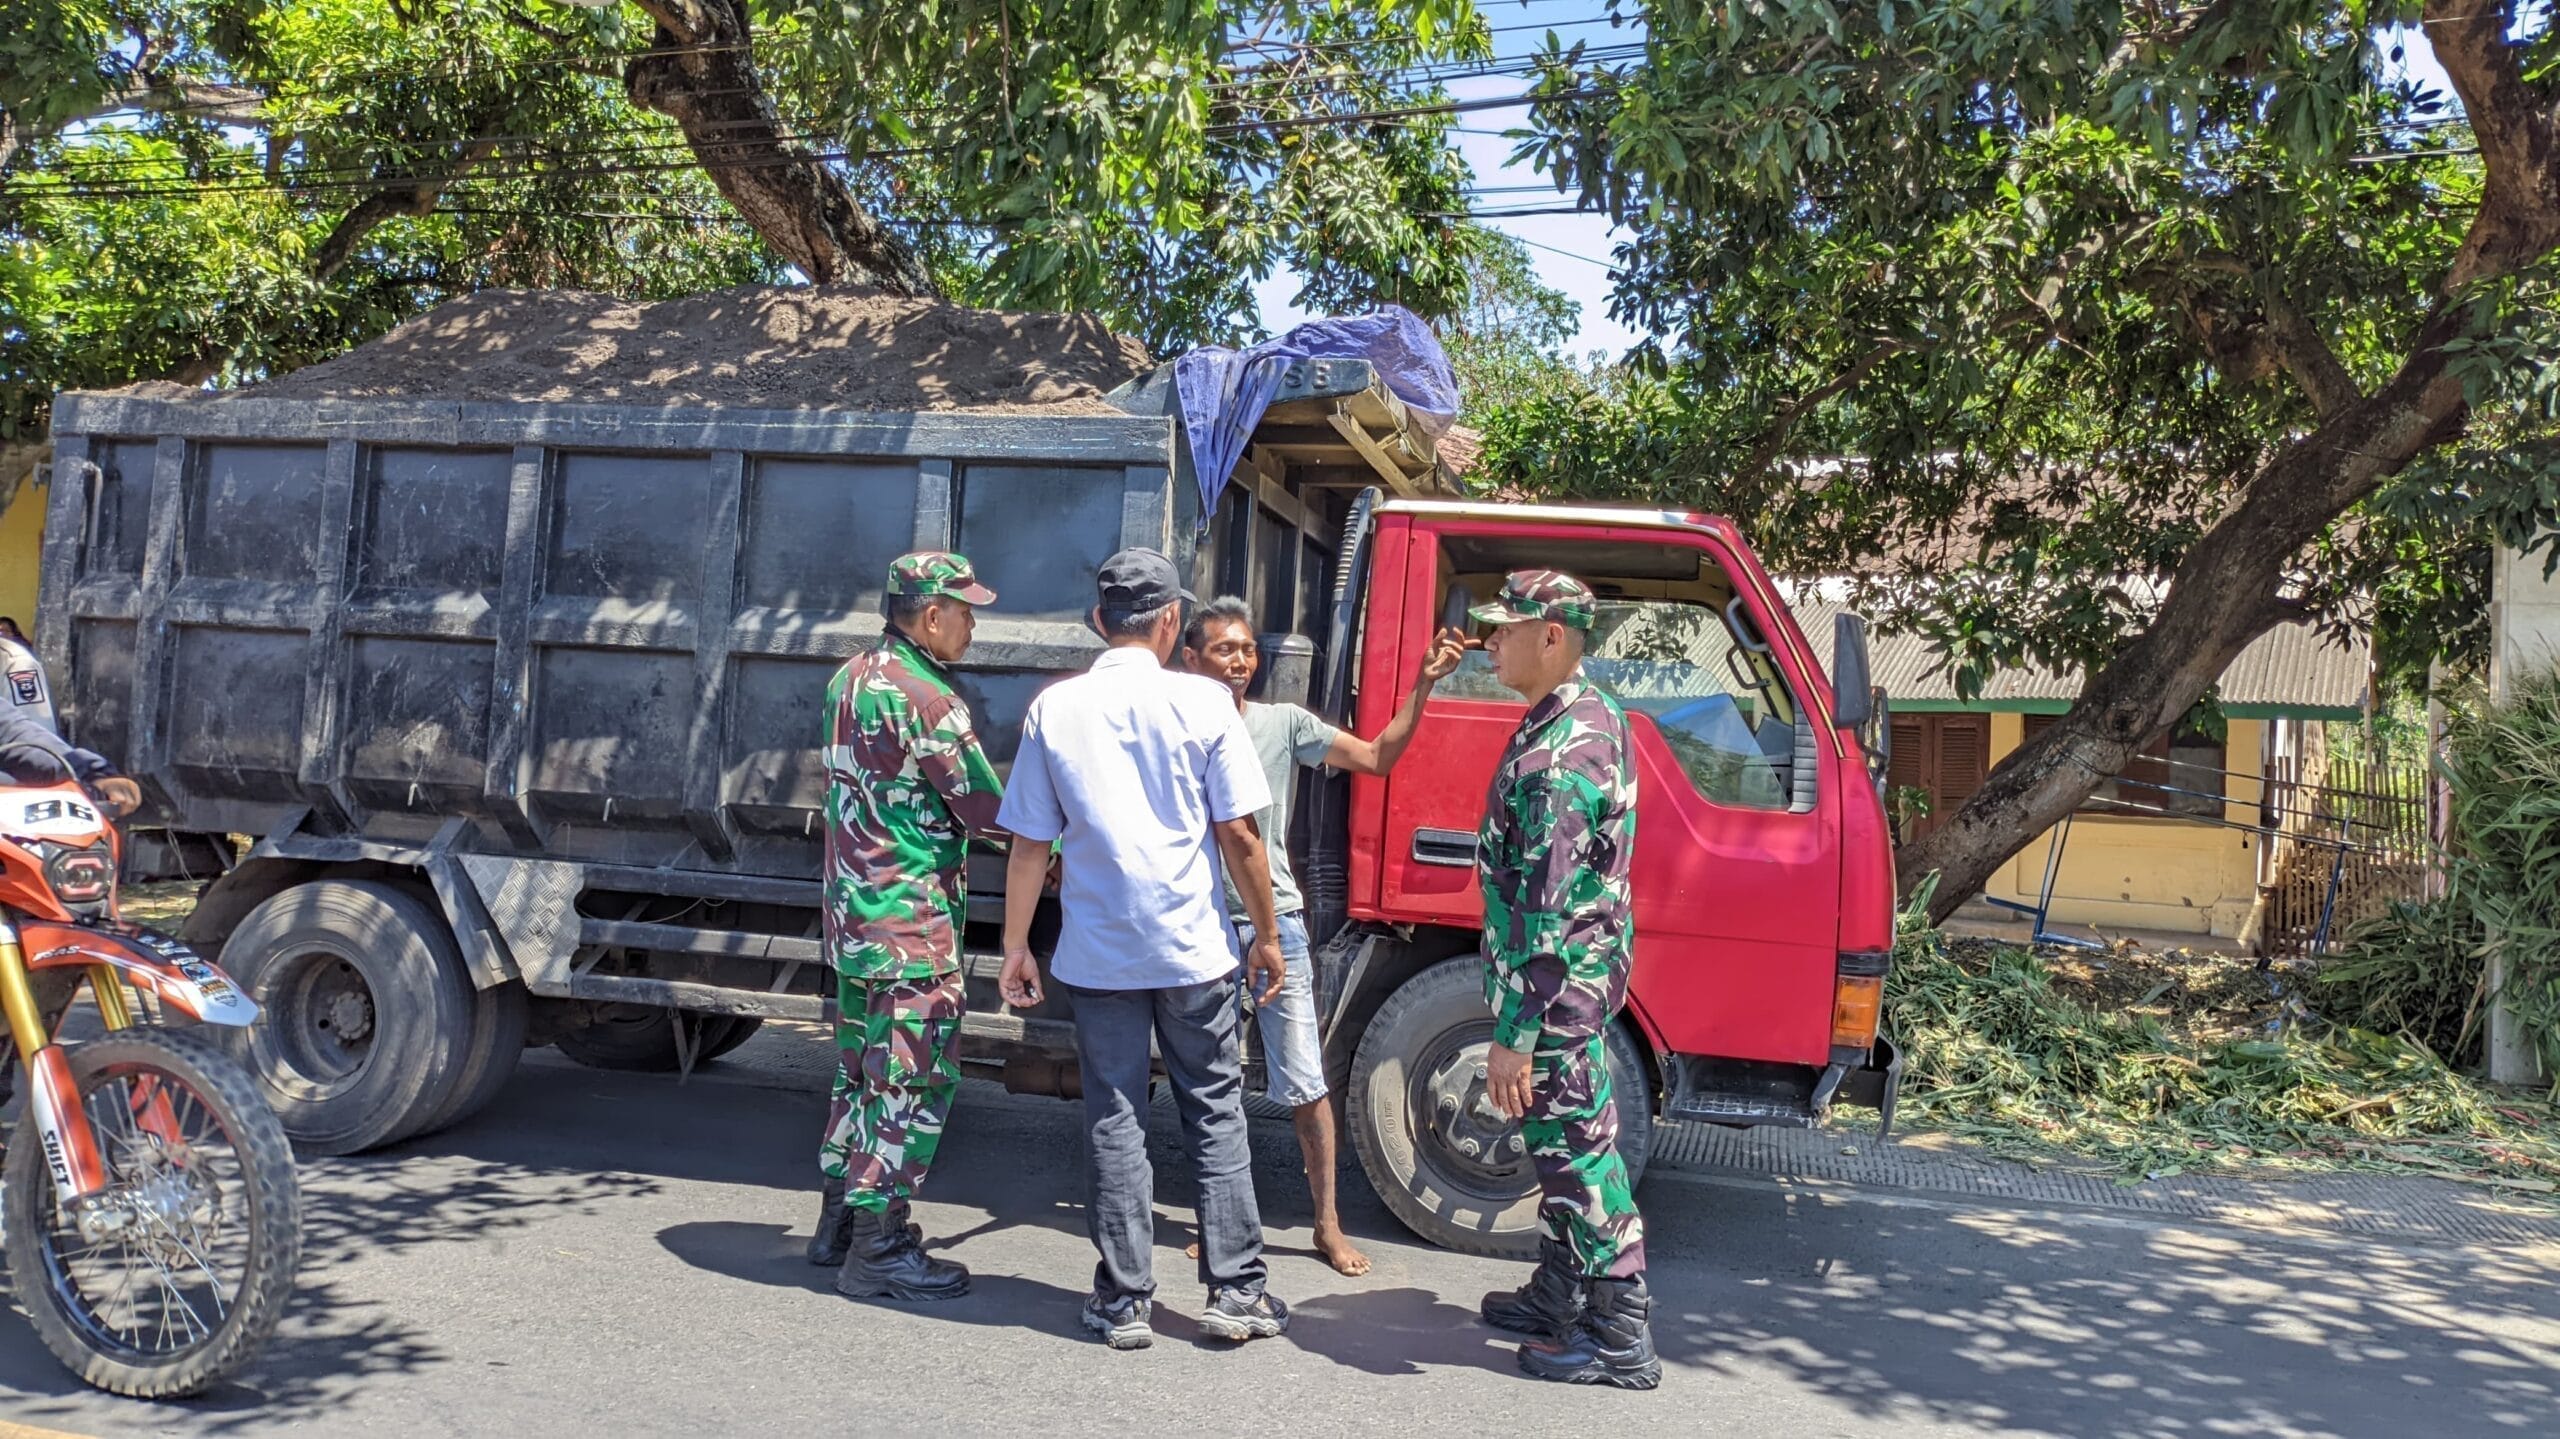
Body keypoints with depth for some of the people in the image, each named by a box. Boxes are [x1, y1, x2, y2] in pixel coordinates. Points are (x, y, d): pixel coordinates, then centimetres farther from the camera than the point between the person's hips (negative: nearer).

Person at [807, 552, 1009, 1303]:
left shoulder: (849, 679, 9)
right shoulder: (926, 700, -18)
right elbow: (989, 811, -15)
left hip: (852, 912, 9)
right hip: (911, 921, -9)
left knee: (861, 1068, 18)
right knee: (914, 1080, -1)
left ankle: (841, 1224, 28)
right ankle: (878, 1252, 5)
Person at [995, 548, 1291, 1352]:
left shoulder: (1055, 708, 0)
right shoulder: (1204, 704, -5)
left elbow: (1030, 843, 2)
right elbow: (1239, 836, -5)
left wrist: (1017, 946, 10)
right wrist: (1266, 935, 6)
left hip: (1097, 951, 1)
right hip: (1194, 950, -1)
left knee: (1114, 1120, 9)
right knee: (1215, 1112, 11)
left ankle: (1124, 1301, 13)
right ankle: (1236, 1290, 15)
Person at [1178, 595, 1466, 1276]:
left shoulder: (1284, 723, 1)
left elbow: (1376, 757, -3)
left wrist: (1423, 684, -11)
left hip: (1274, 919, 0)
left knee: (1305, 1082, 2)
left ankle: (1329, 1224, 13)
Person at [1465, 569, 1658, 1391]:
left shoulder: (1557, 755, -24)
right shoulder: (1595, 714, 8)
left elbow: (1545, 907, -27)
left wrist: (1515, 1034, -25)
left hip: (1558, 985, -10)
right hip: (1586, 974, 10)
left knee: (1576, 1152, 0)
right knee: (1562, 1145, 19)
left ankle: (1621, 1339, 10)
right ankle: (1558, 1299, 33)